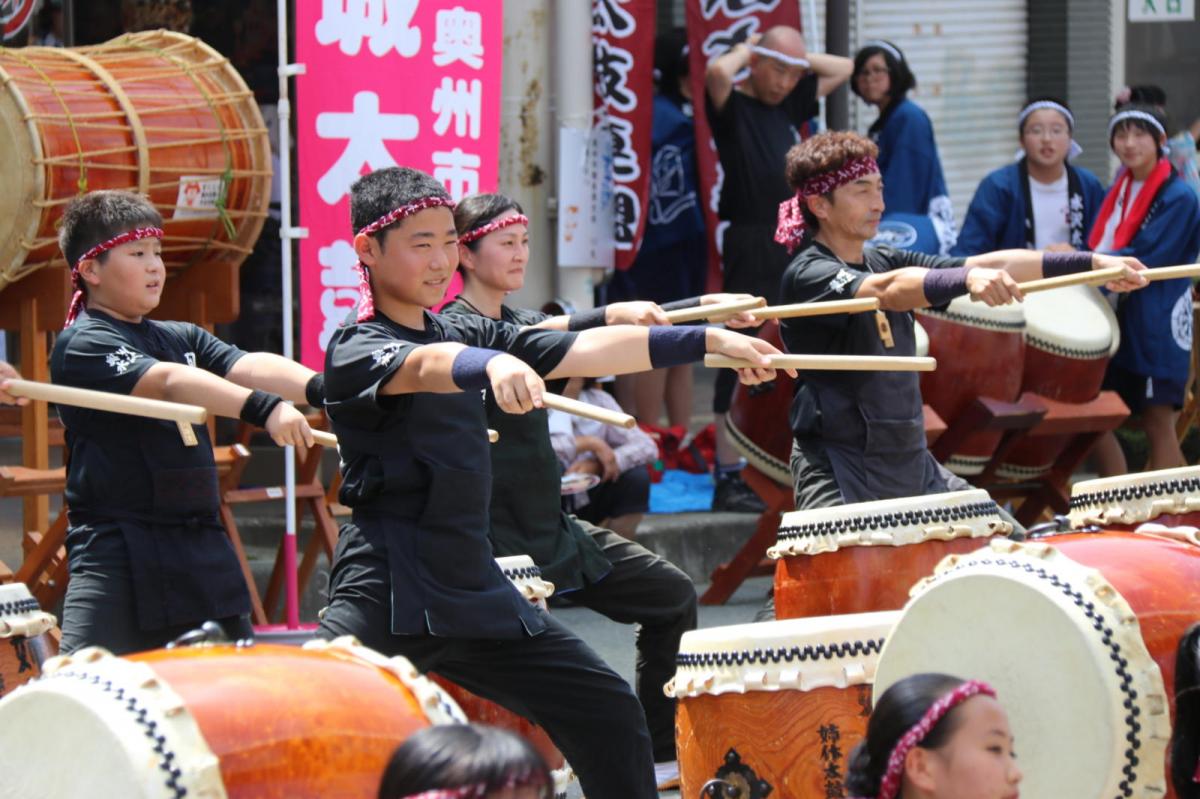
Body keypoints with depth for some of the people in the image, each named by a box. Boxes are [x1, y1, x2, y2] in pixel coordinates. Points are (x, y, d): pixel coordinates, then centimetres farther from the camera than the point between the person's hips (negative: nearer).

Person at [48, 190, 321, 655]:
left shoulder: (183, 338, 15)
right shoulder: (82, 345, -8)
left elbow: (247, 368, -3)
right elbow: (168, 382, -25)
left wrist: (324, 389, -22)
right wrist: (264, 408, -38)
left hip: (202, 554, 8)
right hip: (118, 559, -8)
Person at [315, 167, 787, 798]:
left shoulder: (468, 334, 14)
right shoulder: (356, 349, -8)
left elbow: (583, 351, 10)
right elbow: (422, 367, -31)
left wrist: (709, 340, 3)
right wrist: (494, 364, -53)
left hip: (474, 587, 8)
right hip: (386, 592, -8)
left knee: (609, 714, 11)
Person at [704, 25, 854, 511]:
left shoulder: (789, 105, 16)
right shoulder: (733, 107, -5)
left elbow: (843, 69, 26)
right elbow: (718, 73, -27)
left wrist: (798, 59, 13)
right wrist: (745, 52, -7)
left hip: (797, 247, 8)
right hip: (750, 247, -8)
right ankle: (728, 477, -7)